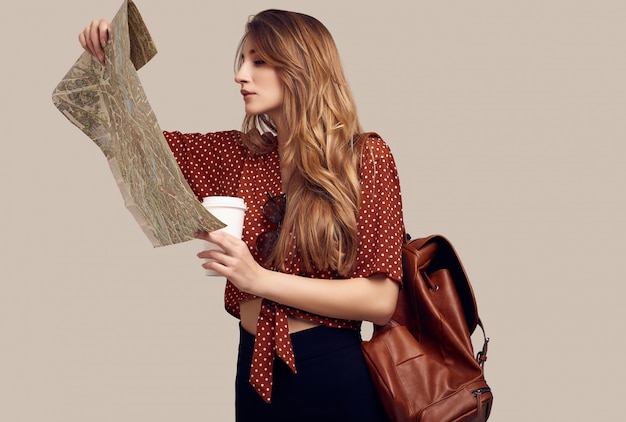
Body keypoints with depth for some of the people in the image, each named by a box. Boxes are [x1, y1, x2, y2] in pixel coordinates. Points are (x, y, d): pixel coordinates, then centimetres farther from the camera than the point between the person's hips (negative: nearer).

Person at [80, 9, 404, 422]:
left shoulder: (365, 156, -10)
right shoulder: (238, 154, 4)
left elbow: (380, 299, -15)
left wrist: (260, 279, -22)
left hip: (333, 376, -4)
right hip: (255, 372, 4)